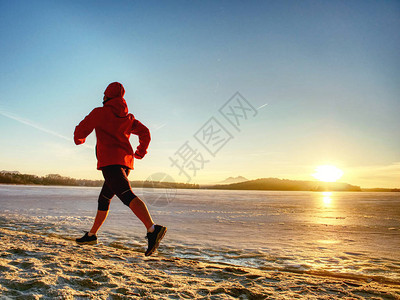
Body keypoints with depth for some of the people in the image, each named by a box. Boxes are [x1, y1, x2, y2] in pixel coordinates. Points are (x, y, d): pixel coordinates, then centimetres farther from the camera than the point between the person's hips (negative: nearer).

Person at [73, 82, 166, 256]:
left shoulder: (100, 112, 5)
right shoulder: (128, 117, 20)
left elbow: (81, 131, 8)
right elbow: (144, 132, 11)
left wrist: (79, 140, 31)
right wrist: (140, 152, 23)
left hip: (109, 161, -8)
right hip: (126, 162, 8)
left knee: (126, 195, -24)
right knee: (104, 199, 20)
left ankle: (153, 229, -42)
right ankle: (91, 235, 34)